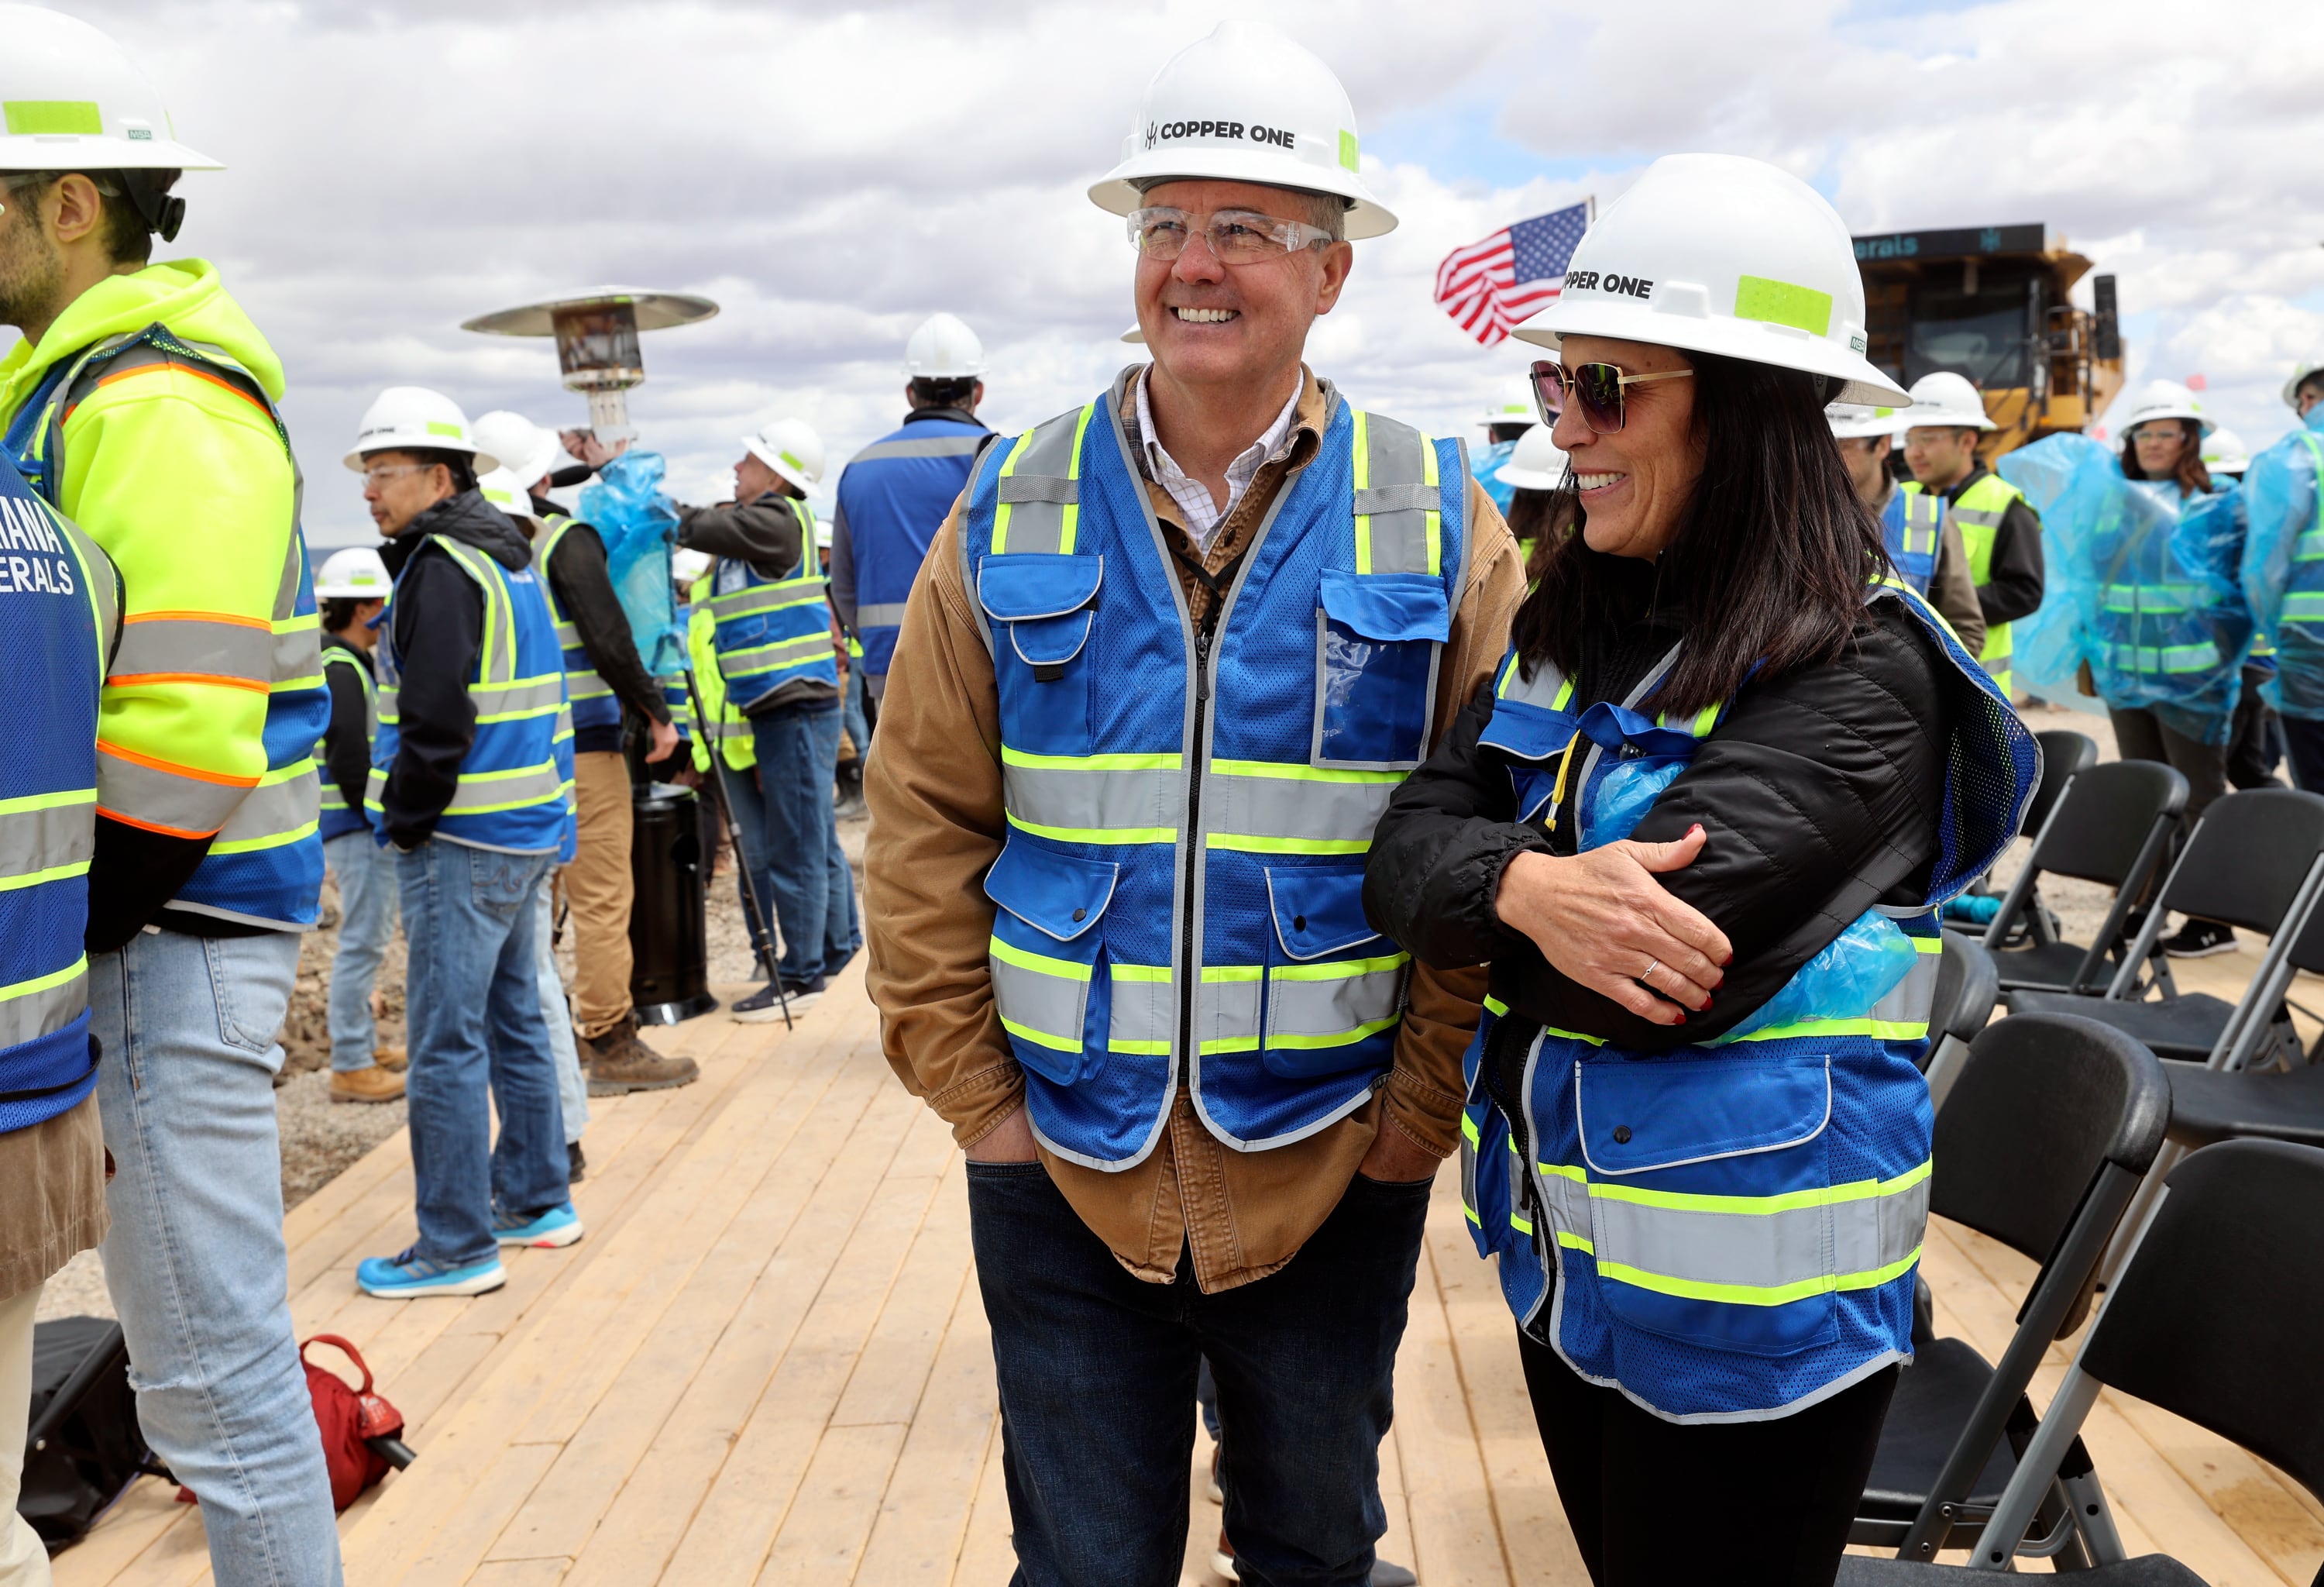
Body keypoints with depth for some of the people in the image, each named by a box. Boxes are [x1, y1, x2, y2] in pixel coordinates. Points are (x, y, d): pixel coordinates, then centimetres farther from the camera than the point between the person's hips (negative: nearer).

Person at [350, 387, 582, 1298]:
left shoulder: (443, 568, -13)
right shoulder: (506, 558, 17)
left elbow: (435, 721, -20)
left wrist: (405, 826, -10)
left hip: (464, 843, -10)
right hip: (525, 834, 10)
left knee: (446, 1042, -5)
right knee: (513, 1019, 18)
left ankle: (457, 1247, 1)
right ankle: (535, 1200, 28)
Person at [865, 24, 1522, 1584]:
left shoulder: (1439, 526, -4)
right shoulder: (1013, 513, -2)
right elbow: (925, 827, 0)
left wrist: (1420, 1107, -6)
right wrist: (976, 1093, -3)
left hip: (1333, 1174, 0)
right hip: (1065, 1167, 1)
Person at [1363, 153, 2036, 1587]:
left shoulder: (1857, 672, -18)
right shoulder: (1573, 628, 4)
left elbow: (1654, 964, -28)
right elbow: (1406, 849, -5)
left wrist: (1486, 897, -10)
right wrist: (1530, 889, -26)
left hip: (1745, 1308, -6)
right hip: (1561, 1251, 7)